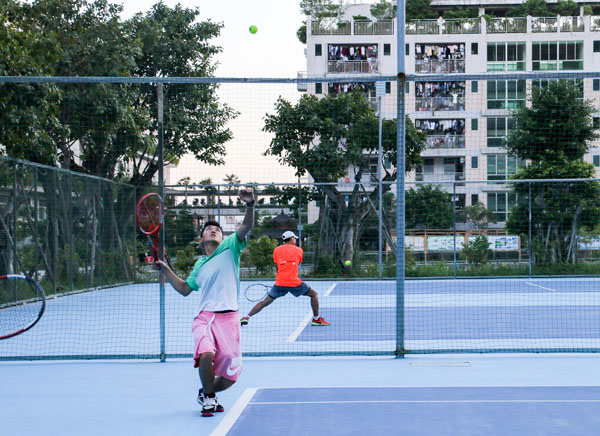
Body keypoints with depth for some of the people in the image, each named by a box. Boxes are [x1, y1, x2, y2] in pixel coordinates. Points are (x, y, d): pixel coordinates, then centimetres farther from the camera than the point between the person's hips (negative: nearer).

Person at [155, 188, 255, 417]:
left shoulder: (230, 247, 9)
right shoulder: (200, 265, 20)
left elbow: (246, 226, -8)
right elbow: (184, 289, 31)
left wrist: (250, 205, -27)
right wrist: (166, 270, 21)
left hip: (229, 318, -1)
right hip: (204, 317, 2)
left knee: (230, 376, -1)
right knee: (206, 355, -28)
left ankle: (207, 393, 32)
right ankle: (208, 398, -1)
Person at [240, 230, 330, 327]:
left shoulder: (276, 250, 12)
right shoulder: (299, 250, 9)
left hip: (279, 282, 2)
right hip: (295, 282, -2)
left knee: (266, 301, 12)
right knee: (314, 294, 18)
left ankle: (247, 317, 2)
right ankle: (316, 319, 16)